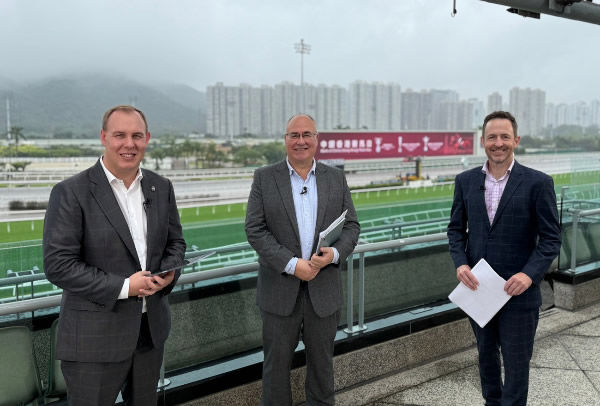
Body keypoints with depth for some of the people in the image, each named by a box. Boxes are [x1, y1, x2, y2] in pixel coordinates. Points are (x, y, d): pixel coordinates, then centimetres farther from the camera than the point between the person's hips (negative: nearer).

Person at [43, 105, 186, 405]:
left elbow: (175, 241, 11)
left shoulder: (161, 187, 3)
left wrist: (169, 271, -11)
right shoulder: (71, 193, -13)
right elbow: (58, 265, -16)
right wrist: (124, 287, -20)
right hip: (95, 338, -5)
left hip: (151, 329, 5)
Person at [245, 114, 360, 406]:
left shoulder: (336, 178, 5)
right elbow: (255, 229, -8)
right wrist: (292, 264, -18)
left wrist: (334, 253, -16)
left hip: (324, 289, 2)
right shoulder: (264, 178, -2)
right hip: (280, 289, -2)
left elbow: (351, 225, 4)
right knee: (276, 361, 11)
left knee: (321, 360, 16)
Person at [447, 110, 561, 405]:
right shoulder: (465, 180, 2)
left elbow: (551, 238, -7)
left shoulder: (538, 183, -9)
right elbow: (456, 228, 7)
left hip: (518, 292, -3)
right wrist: (460, 263, -9)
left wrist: (529, 274, -21)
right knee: (486, 354, 21)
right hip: (477, 288, 4)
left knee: (516, 362, 9)